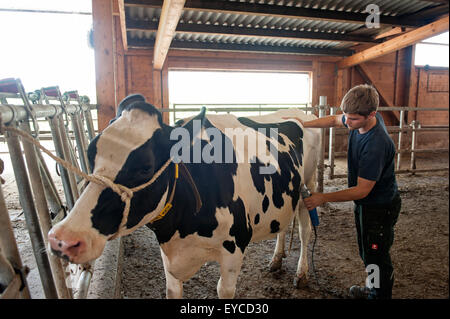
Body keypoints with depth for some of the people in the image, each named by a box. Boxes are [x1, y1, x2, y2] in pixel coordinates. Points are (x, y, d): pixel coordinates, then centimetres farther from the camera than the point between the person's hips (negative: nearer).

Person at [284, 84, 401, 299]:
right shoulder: (360, 120, -10)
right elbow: (334, 120, 13)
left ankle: (381, 294, 31)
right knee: (367, 252, 25)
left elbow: (362, 190, -29)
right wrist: (303, 124, 1)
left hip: (380, 207, -9)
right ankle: (374, 289, 47)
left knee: (376, 257, 8)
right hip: (364, 203, 9)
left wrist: (323, 198, -26)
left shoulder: (376, 145, -34)